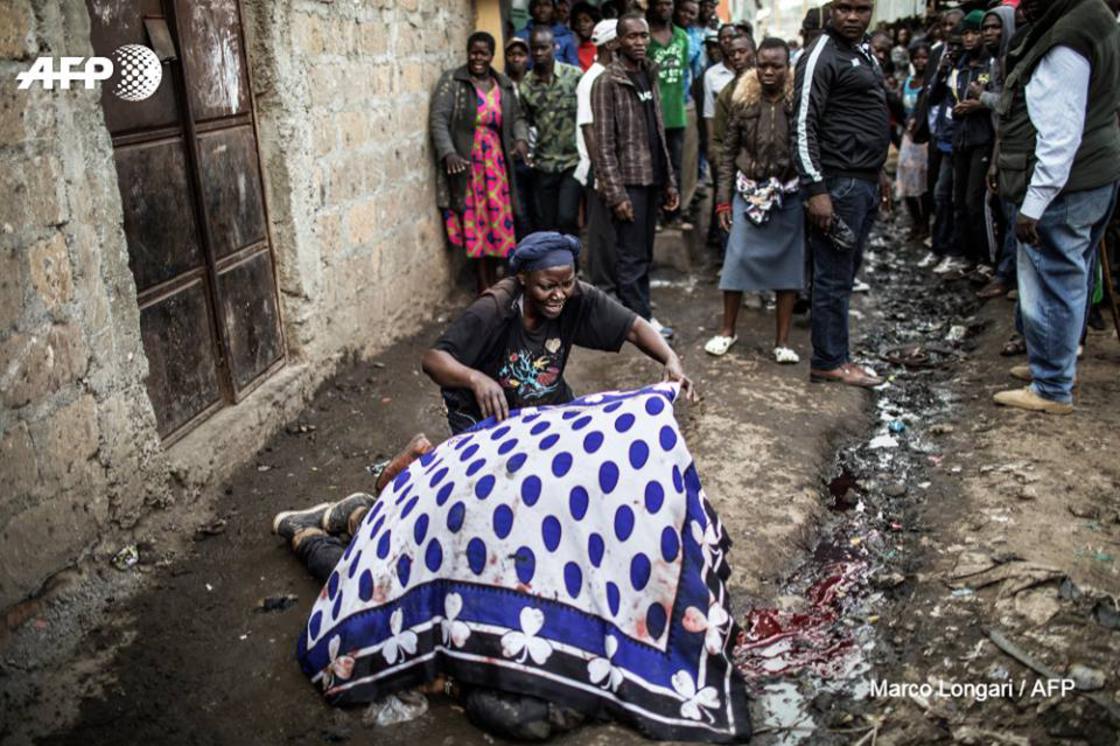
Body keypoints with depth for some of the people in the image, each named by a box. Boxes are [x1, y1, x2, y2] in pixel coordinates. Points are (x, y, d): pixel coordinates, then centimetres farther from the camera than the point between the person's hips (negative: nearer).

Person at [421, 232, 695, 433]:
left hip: (548, 404, 5)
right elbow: (433, 359, -36)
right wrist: (476, 378, -56)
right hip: (485, 416, -4)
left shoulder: (578, 299, -21)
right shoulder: (493, 311, -32)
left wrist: (671, 359, -33)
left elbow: (634, 326, -14)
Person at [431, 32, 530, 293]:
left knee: (497, 221, 5)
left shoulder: (504, 85, 11)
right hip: (466, 166, -4)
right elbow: (438, 119, -9)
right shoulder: (452, 81, -3)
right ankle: (483, 284, 6)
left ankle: (493, 278, 20)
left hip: (496, 165, 4)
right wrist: (448, 153, -23)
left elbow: (517, 117, 17)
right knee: (475, 223, -2)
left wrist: (521, 139, -5)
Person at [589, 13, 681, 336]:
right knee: (632, 256, -2)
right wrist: (615, 193, -18)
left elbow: (659, 134, 16)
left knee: (645, 253, 12)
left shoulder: (650, 76, 13)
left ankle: (642, 315, 20)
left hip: (652, 179, 7)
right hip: (628, 181, -7)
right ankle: (639, 321, 5)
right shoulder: (607, 82, -9)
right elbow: (604, 144, -13)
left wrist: (669, 181, 12)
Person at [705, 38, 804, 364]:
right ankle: (728, 330, 21)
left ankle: (783, 340, 17)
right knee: (737, 258, 1)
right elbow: (728, 152, 4)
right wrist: (724, 199, 1)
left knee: (787, 263, 6)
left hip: (789, 195, -1)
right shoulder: (743, 101, 1)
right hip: (748, 192, 1)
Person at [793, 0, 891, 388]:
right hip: (839, 182, -9)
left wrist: (879, 173, 23)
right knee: (834, 276, -3)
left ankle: (833, 350, 21)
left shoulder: (864, 52, 18)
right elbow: (804, 126, -16)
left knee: (847, 270, 12)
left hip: (865, 181, 9)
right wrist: (815, 189, -22)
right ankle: (830, 361, 5)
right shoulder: (821, 56, -10)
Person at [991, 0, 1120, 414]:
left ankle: (1052, 390, 8)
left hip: (1062, 189, -11)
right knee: (1069, 283, 20)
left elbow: (1061, 136, -23)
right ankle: (1055, 363, 34)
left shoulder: (1065, 42, -19)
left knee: (1050, 290, -2)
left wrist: (1034, 205, -22)